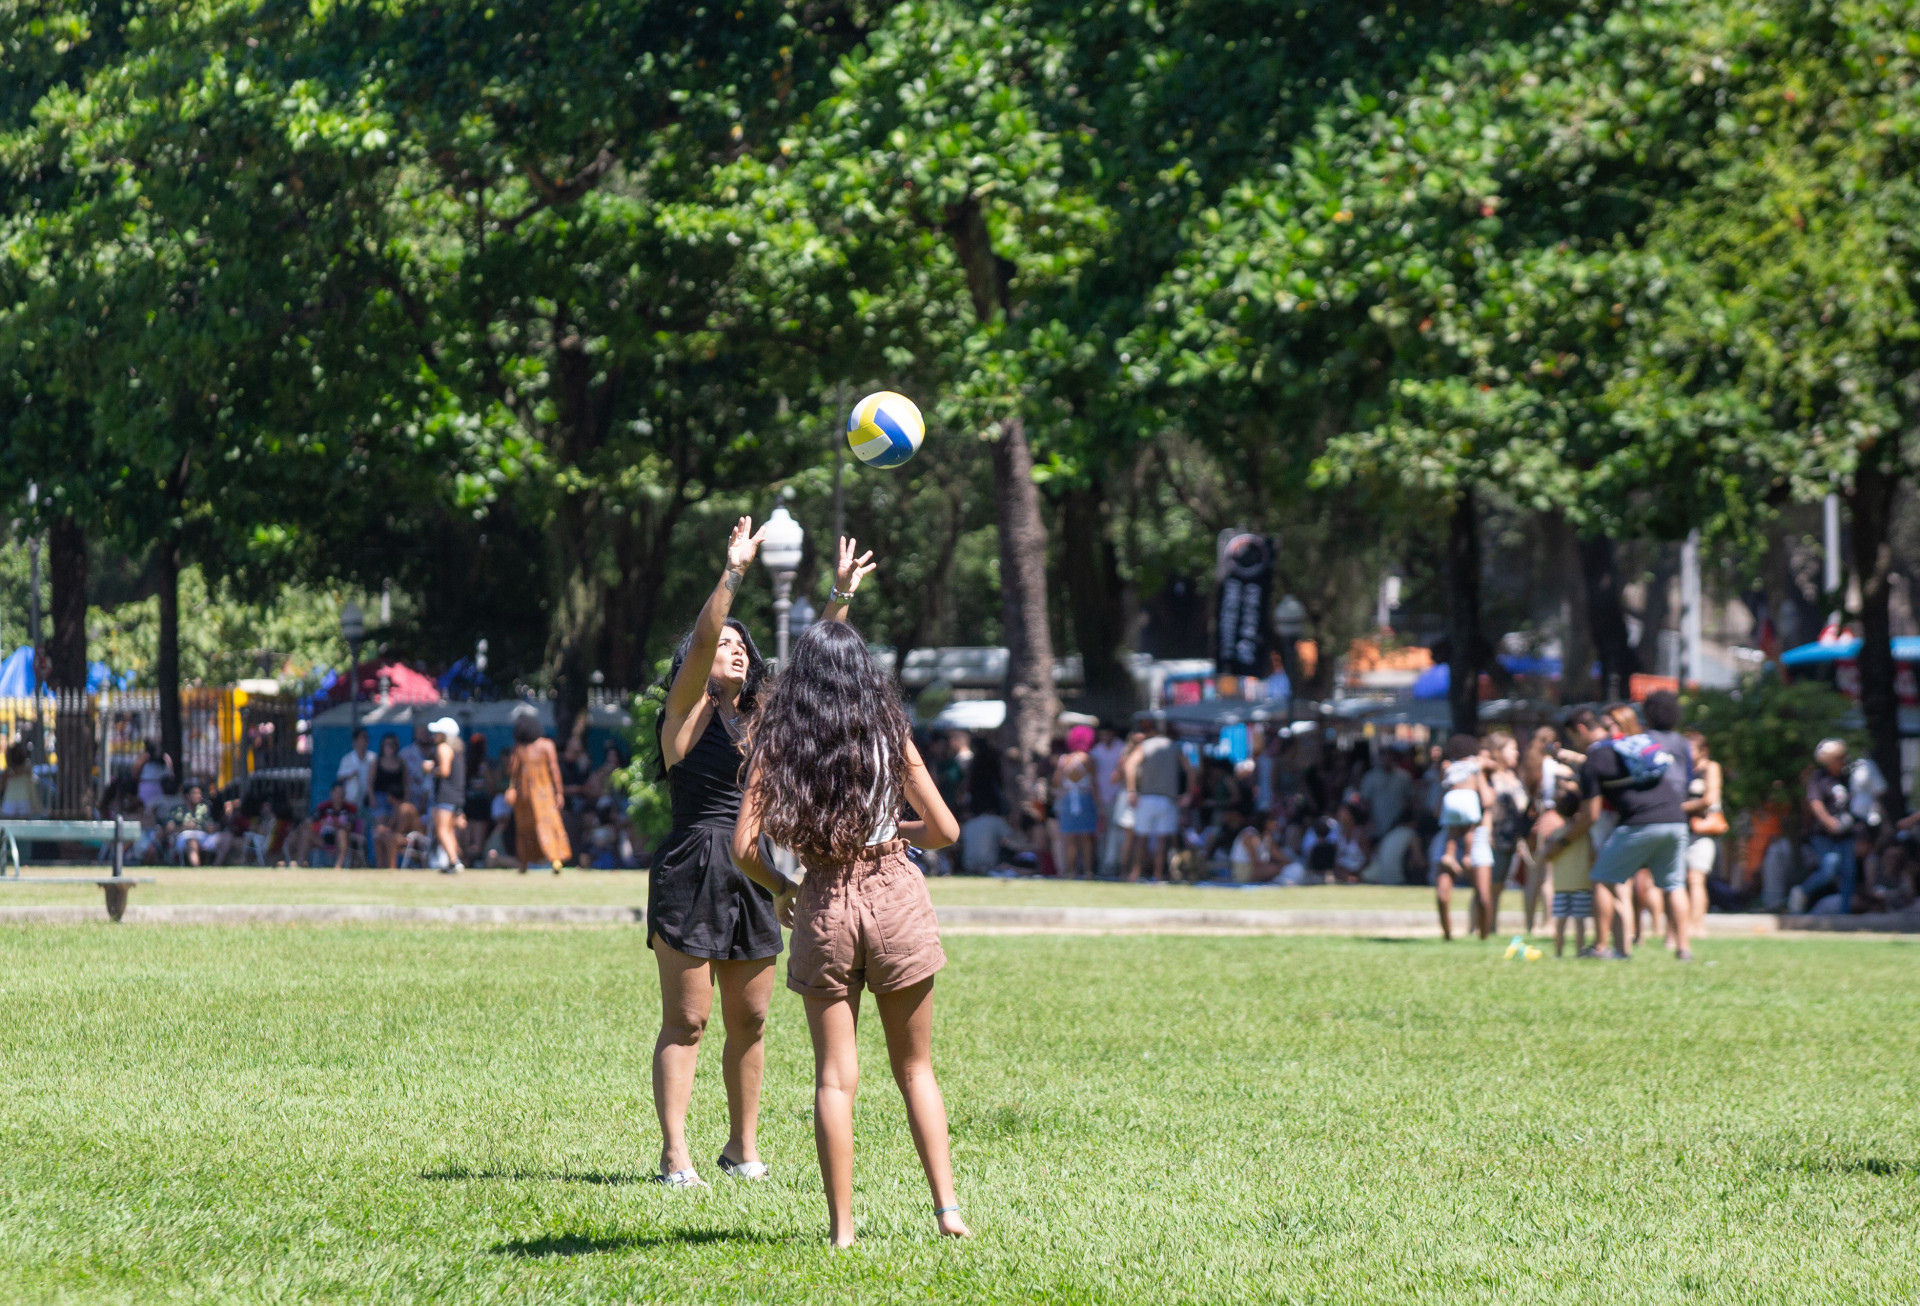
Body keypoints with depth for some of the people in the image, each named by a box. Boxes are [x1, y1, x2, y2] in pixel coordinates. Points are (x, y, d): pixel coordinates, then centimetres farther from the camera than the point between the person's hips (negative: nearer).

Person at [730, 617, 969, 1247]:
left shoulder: (776, 742, -1)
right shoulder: (888, 735, 0)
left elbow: (744, 846, -7)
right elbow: (944, 830, 6)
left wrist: (781, 888, 12)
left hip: (823, 906, 0)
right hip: (896, 895, 0)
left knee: (835, 1076, 4)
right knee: (915, 1067, 13)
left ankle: (842, 1227, 0)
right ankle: (947, 1207, 4)